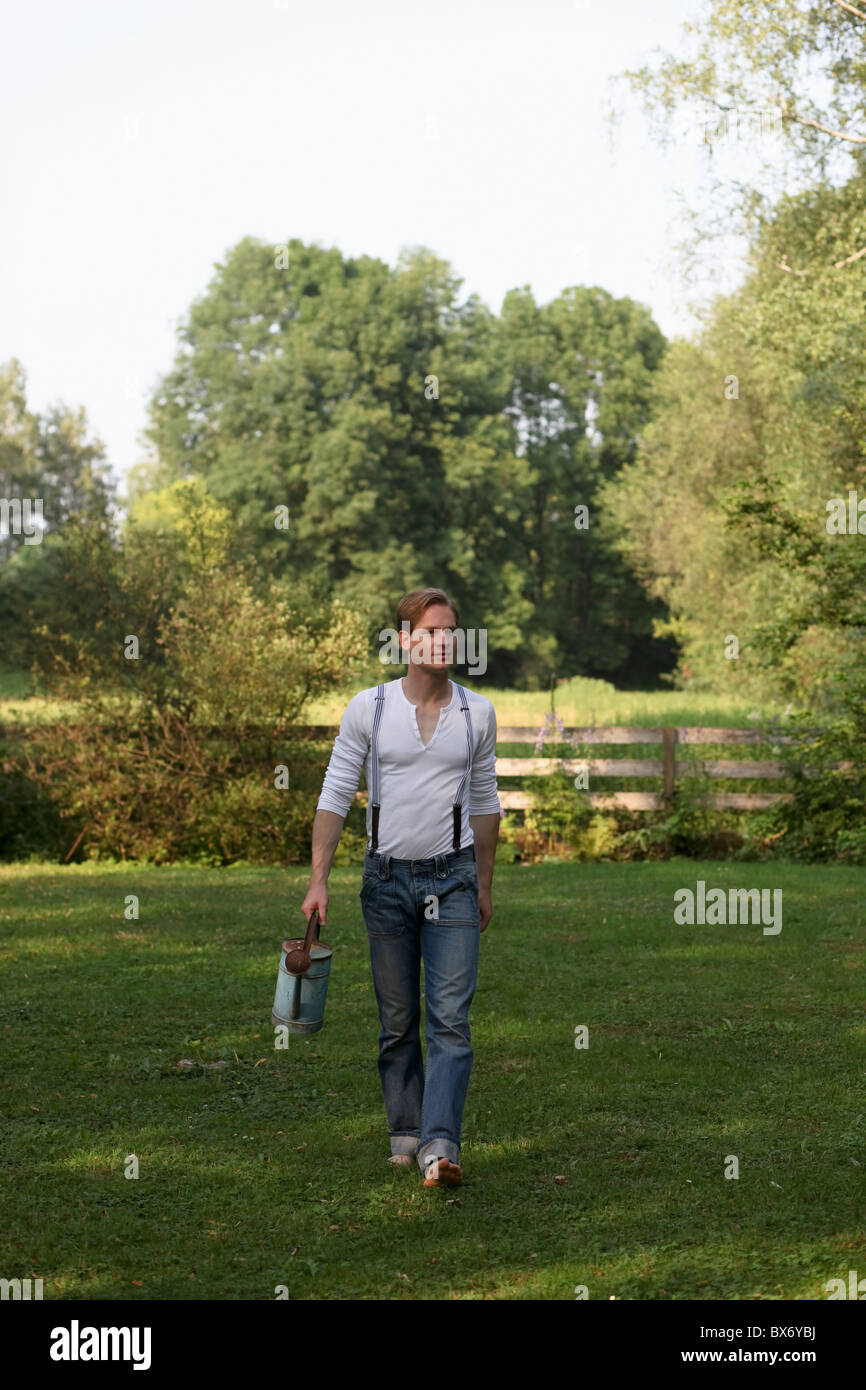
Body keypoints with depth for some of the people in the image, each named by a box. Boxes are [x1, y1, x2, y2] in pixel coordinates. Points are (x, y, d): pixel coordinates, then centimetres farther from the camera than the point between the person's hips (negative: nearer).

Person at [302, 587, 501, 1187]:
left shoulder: (478, 713, 4)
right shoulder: (369, 707, -1)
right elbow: (336, 794, 0)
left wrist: (484, 884, 15)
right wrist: (319, 879, -6)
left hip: (453, 878, 0)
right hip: (387, 878, 0)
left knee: (450, 1017, -12)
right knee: (398, 1020, 8)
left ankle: (440, 1144, -18)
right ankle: (405, 1130, 22)